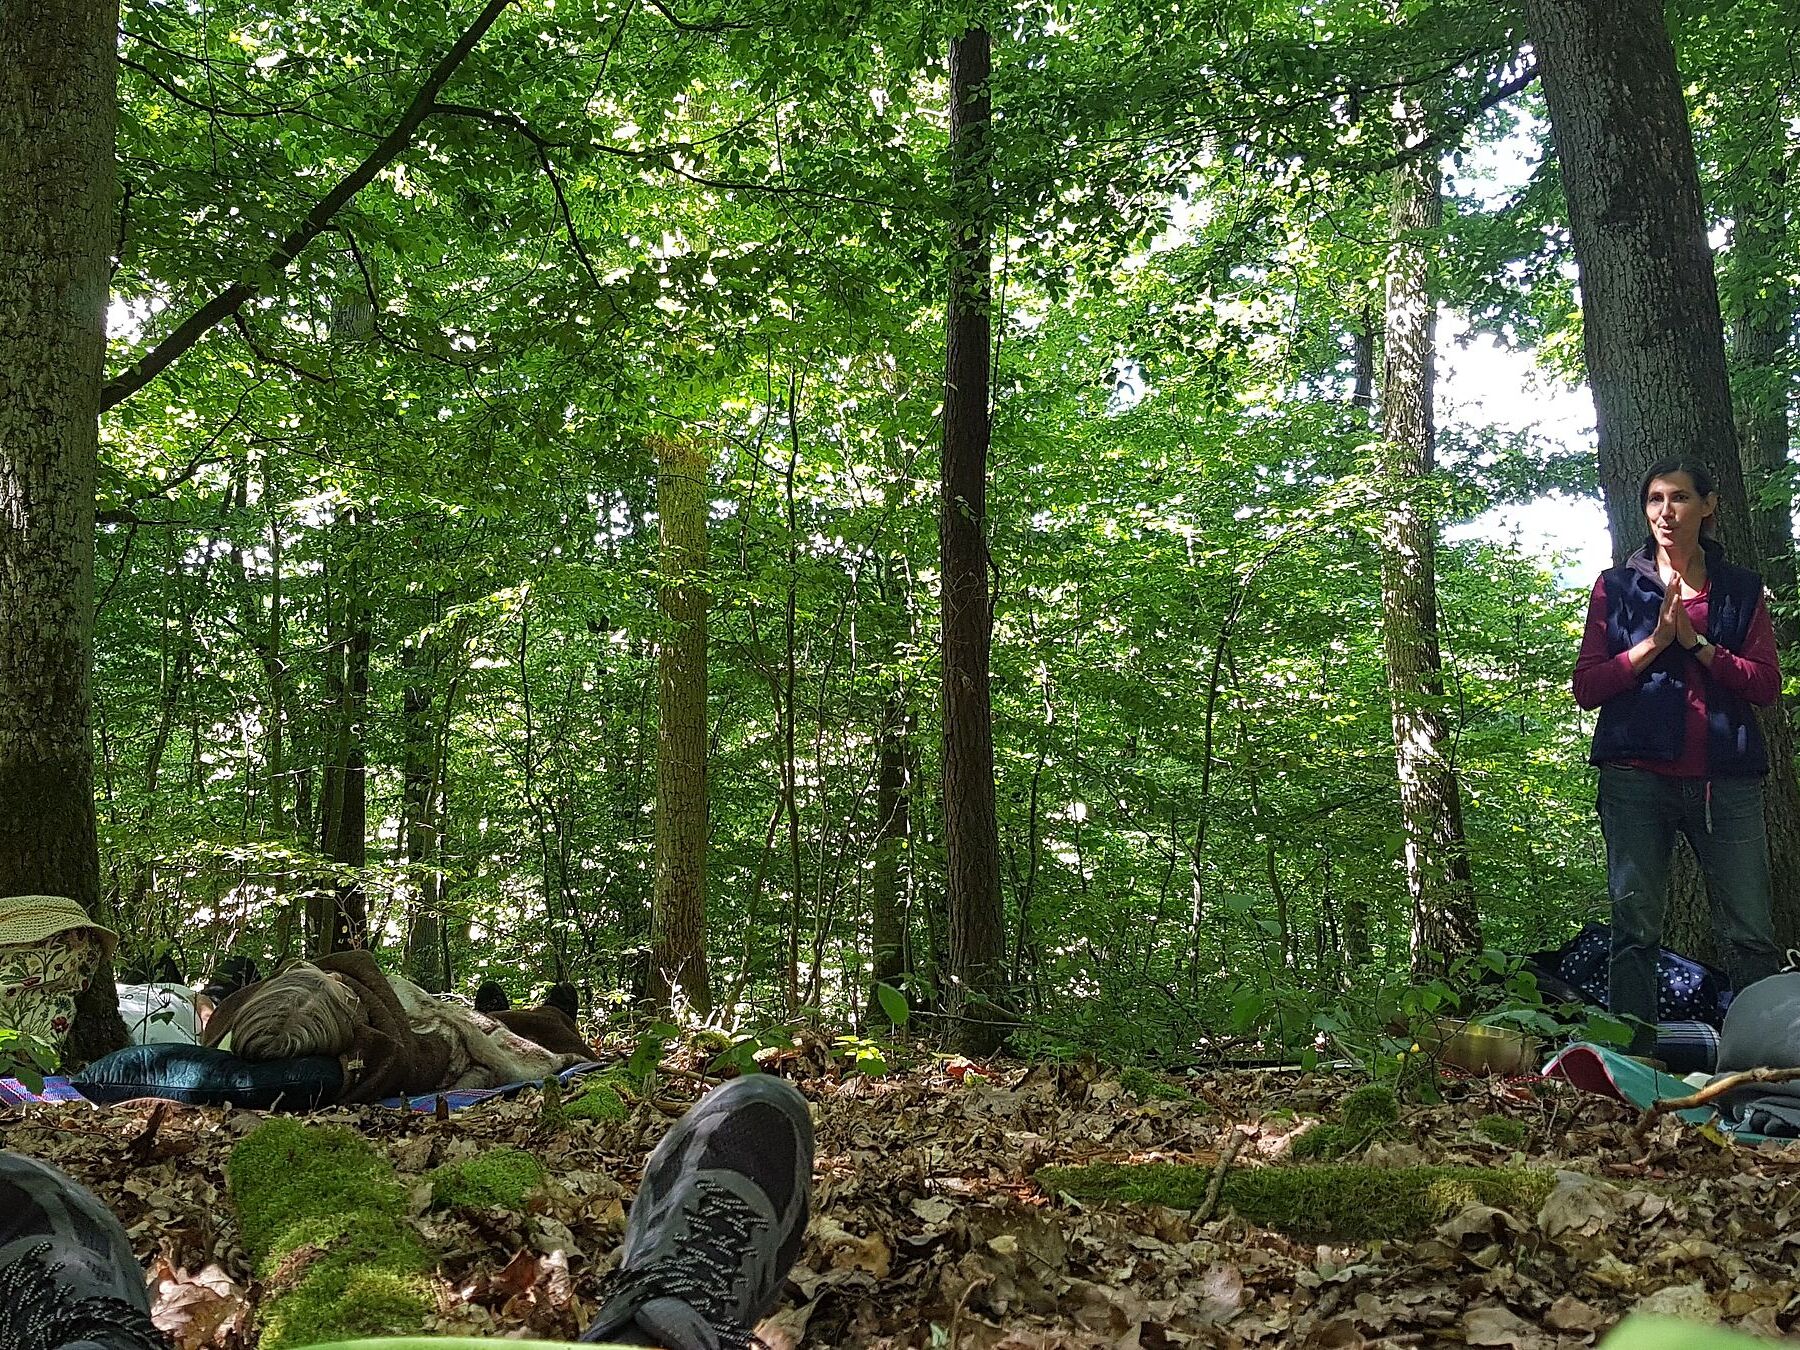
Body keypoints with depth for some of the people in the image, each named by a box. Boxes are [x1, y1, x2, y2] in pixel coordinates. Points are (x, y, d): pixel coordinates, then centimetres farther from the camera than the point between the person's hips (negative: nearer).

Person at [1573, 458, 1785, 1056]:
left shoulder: (1741, 590, 14)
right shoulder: (1616, 587, 10)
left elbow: (1767, 684, 3)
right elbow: (1587, 686, 3)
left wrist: (1698, 643, -9)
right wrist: (1655, 642, -8)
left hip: (1726, 780, 1)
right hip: (1637, 778, -1)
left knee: (1752, 934, -4)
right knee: (1636, 929, -2)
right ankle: (1635, 1062, 2)